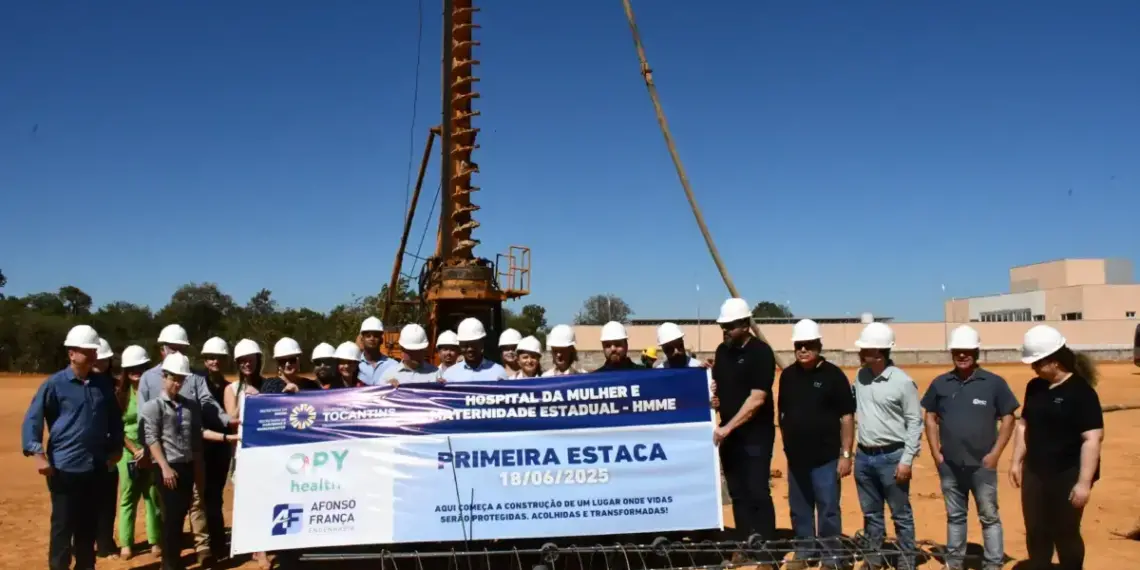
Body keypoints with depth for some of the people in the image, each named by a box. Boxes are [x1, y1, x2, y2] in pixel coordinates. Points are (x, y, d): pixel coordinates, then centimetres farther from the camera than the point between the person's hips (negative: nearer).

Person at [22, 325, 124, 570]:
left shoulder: (104, 384, 6)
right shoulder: (54, 384, -8)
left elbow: (115, 419, 17)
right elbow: (32, 420, -11)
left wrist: (117, 447, 13)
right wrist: (38, 454, -21)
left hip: (95, 467, 5)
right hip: (64, 467, -5)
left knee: (88, 524, 15)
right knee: (63, 525, 3)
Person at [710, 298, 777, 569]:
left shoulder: (761, 352, -12)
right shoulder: (722, 350, 9)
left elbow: (757, 399, -19)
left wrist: (727, 427, -21)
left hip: (755, 435, -6)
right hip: (728, 434, 7)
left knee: (758, 494, -4)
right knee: (738, 494, 12)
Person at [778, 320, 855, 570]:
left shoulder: (833, 375, -9)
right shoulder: (788, 375, 6)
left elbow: (847, 417, -8)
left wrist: (846, 454, -11)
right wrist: (786, 444, 10)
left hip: (826, 457, -5)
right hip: (796, 456, 5)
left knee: (828, 509, 2)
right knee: (799, 509, 14)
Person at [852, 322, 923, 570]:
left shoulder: (902, 381, -12)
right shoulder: (860, 376, 4)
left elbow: (915, 422, -10)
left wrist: (907, 459, -13)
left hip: (891, 457, -5)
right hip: (864, 456, 5)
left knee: (901, 515, 6)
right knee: (870, 513, 16)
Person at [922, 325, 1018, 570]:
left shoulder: (994, 383, -6)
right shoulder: (940, 383, 2)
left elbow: (1008, 418, -3)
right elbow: (930, 417, 8)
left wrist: (995, 453, -9)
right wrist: (935, 452, 1)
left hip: (982, 464, -3)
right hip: (949, 464, 3)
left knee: (989, 517, 7)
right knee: (955, 515, 16)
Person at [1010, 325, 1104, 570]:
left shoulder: (1081, 391, -15)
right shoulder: (1034, 387, 6)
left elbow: (1092, 438, -19)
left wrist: (1084, 482, -22)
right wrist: (1016, 461, 13)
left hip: (1067, 476, -6)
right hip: (1034, 473, 6)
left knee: (1066, 535, 6)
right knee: (1036, 533, 14)